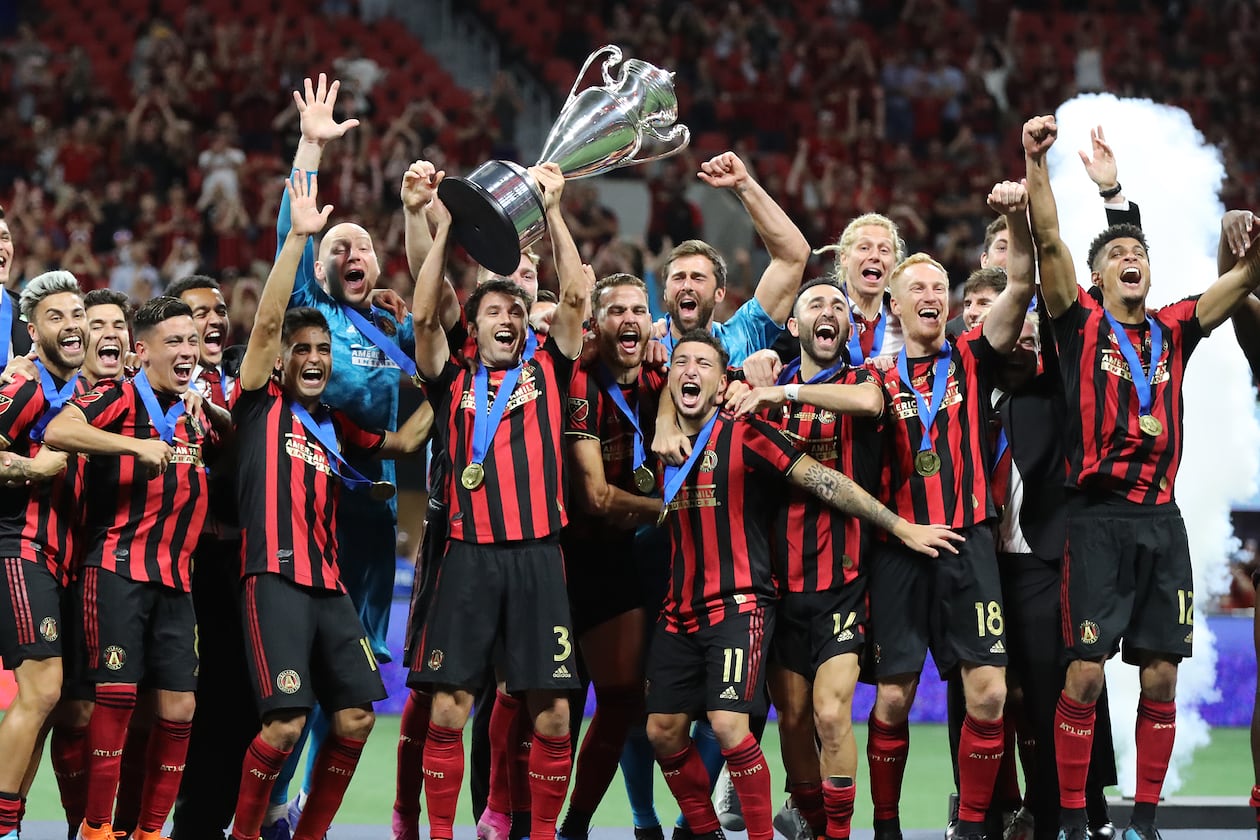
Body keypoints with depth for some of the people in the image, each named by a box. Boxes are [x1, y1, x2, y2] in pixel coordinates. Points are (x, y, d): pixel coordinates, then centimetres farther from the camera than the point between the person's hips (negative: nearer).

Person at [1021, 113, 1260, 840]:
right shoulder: (1082, 324, 3)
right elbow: (1049, 242, -10)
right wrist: (1036, 161, -21)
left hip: (1162, 519, 4)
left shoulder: (1173, 331, 13)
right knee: (1085, 674, -6)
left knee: (1161, 677, 4)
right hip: (1099, 519, -4)